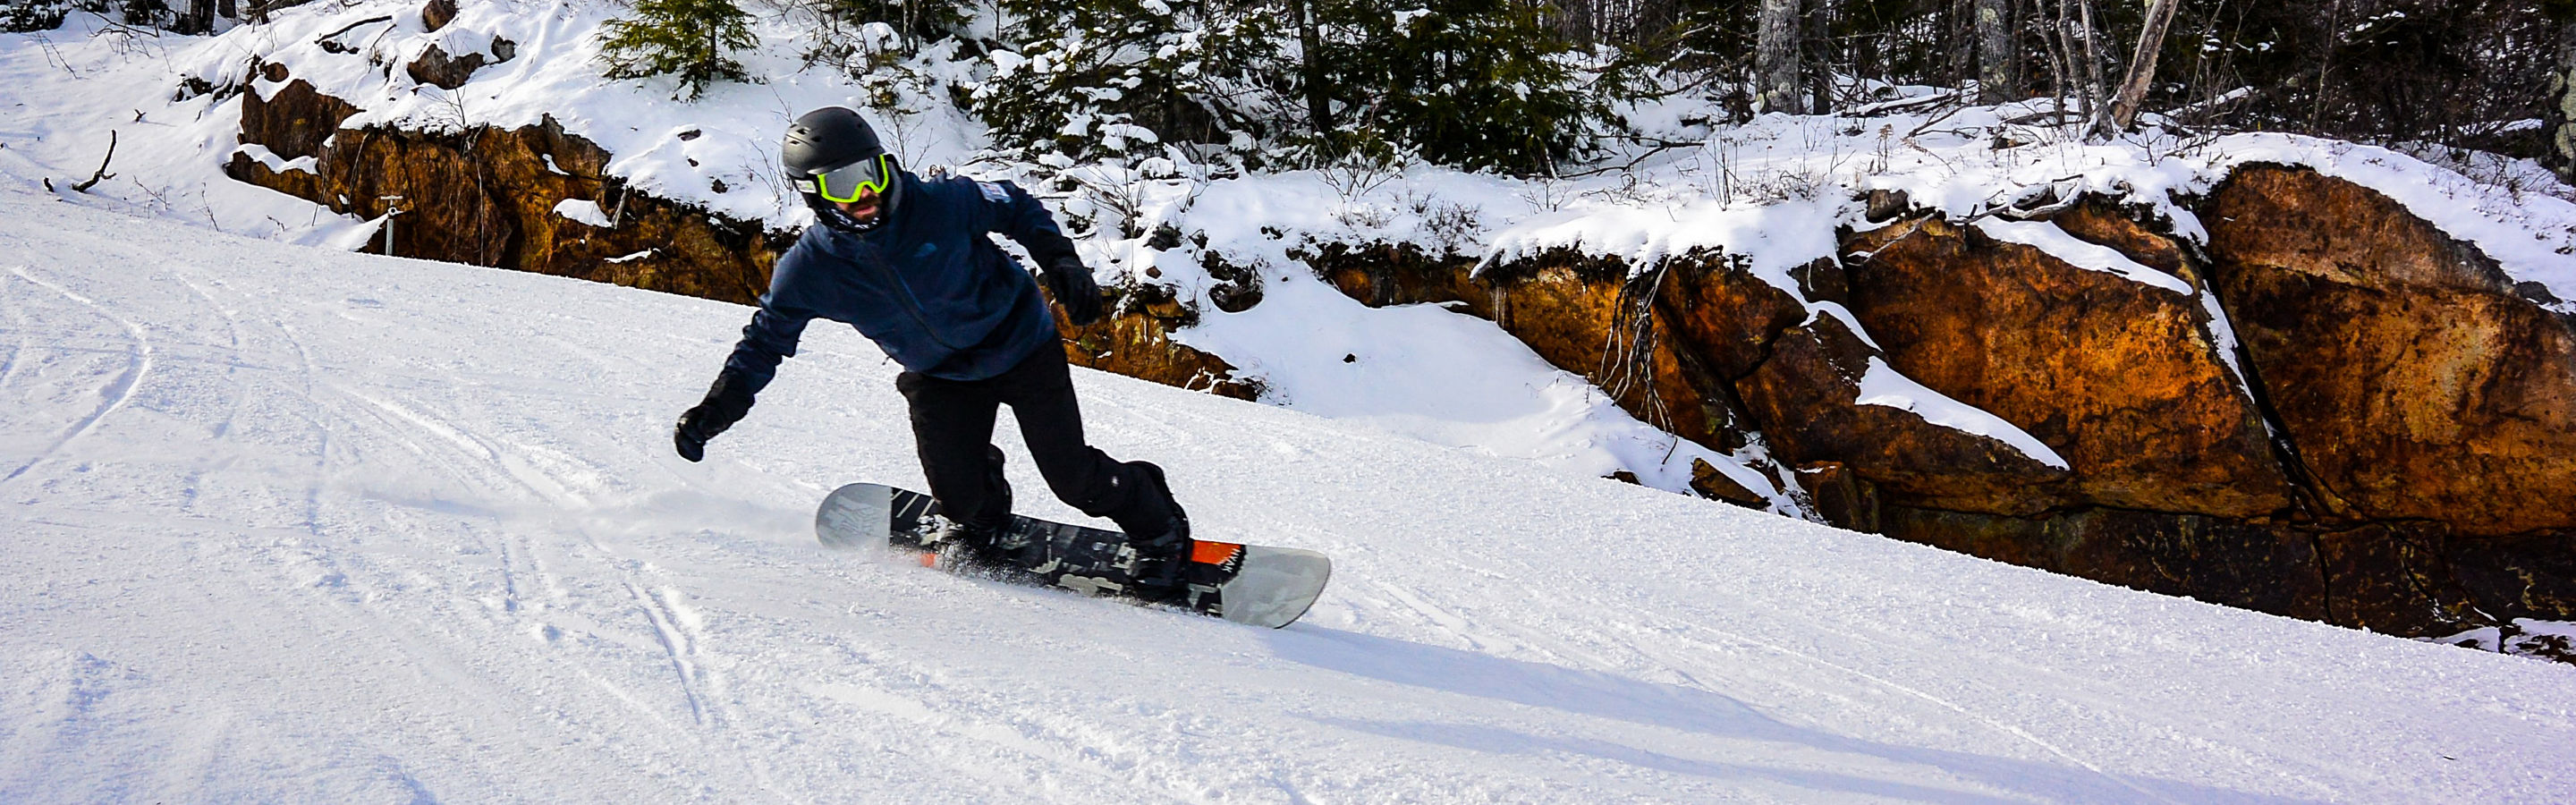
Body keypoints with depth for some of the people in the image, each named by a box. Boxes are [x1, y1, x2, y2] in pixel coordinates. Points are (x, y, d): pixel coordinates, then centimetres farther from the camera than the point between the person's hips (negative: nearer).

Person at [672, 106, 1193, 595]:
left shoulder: (942, 203, -24)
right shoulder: (808, 270, -18)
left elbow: (1018, 208, -6)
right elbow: (766, 339, -4)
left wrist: (1061, 262, -18)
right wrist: (718, 407, -16)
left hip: (1022, 346, -2)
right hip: (939, 377, 3)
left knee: (1073, 477, -4)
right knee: (956, 492, -9)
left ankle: (1157, 526, 26)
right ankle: (979, 511, 32)